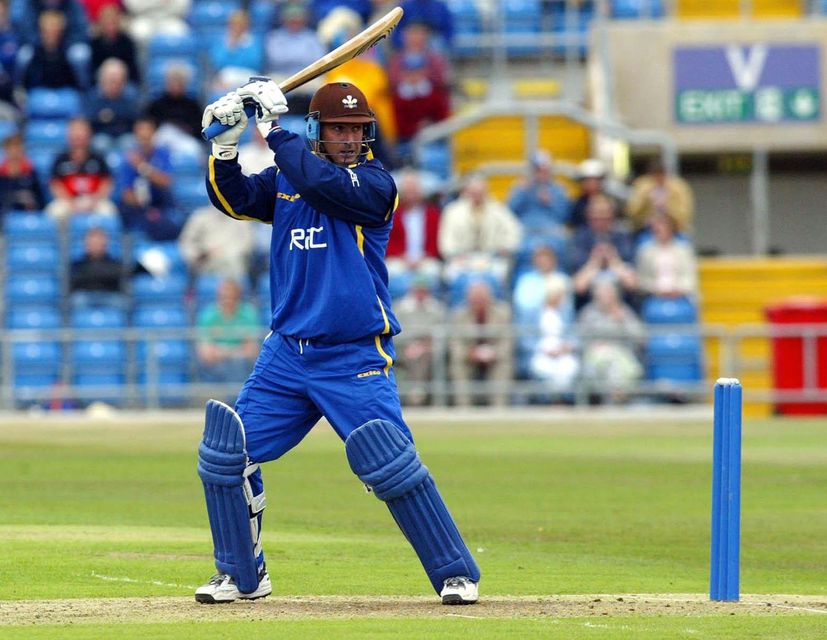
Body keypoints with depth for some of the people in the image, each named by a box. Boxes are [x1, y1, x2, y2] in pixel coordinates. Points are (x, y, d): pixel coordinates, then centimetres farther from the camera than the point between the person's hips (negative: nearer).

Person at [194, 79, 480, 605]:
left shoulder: (375, 183, -5)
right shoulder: (285, 180, 11)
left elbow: (324, 184, -21)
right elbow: (233, 197, 0)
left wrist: (275, 129, -14)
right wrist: (226, 143, -15)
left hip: (355, 359, -5)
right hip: (286, 356, 5)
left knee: (391, 464, -17)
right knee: (225, 452, -1)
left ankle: (456, 573, -5)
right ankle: (242, 576, 14)